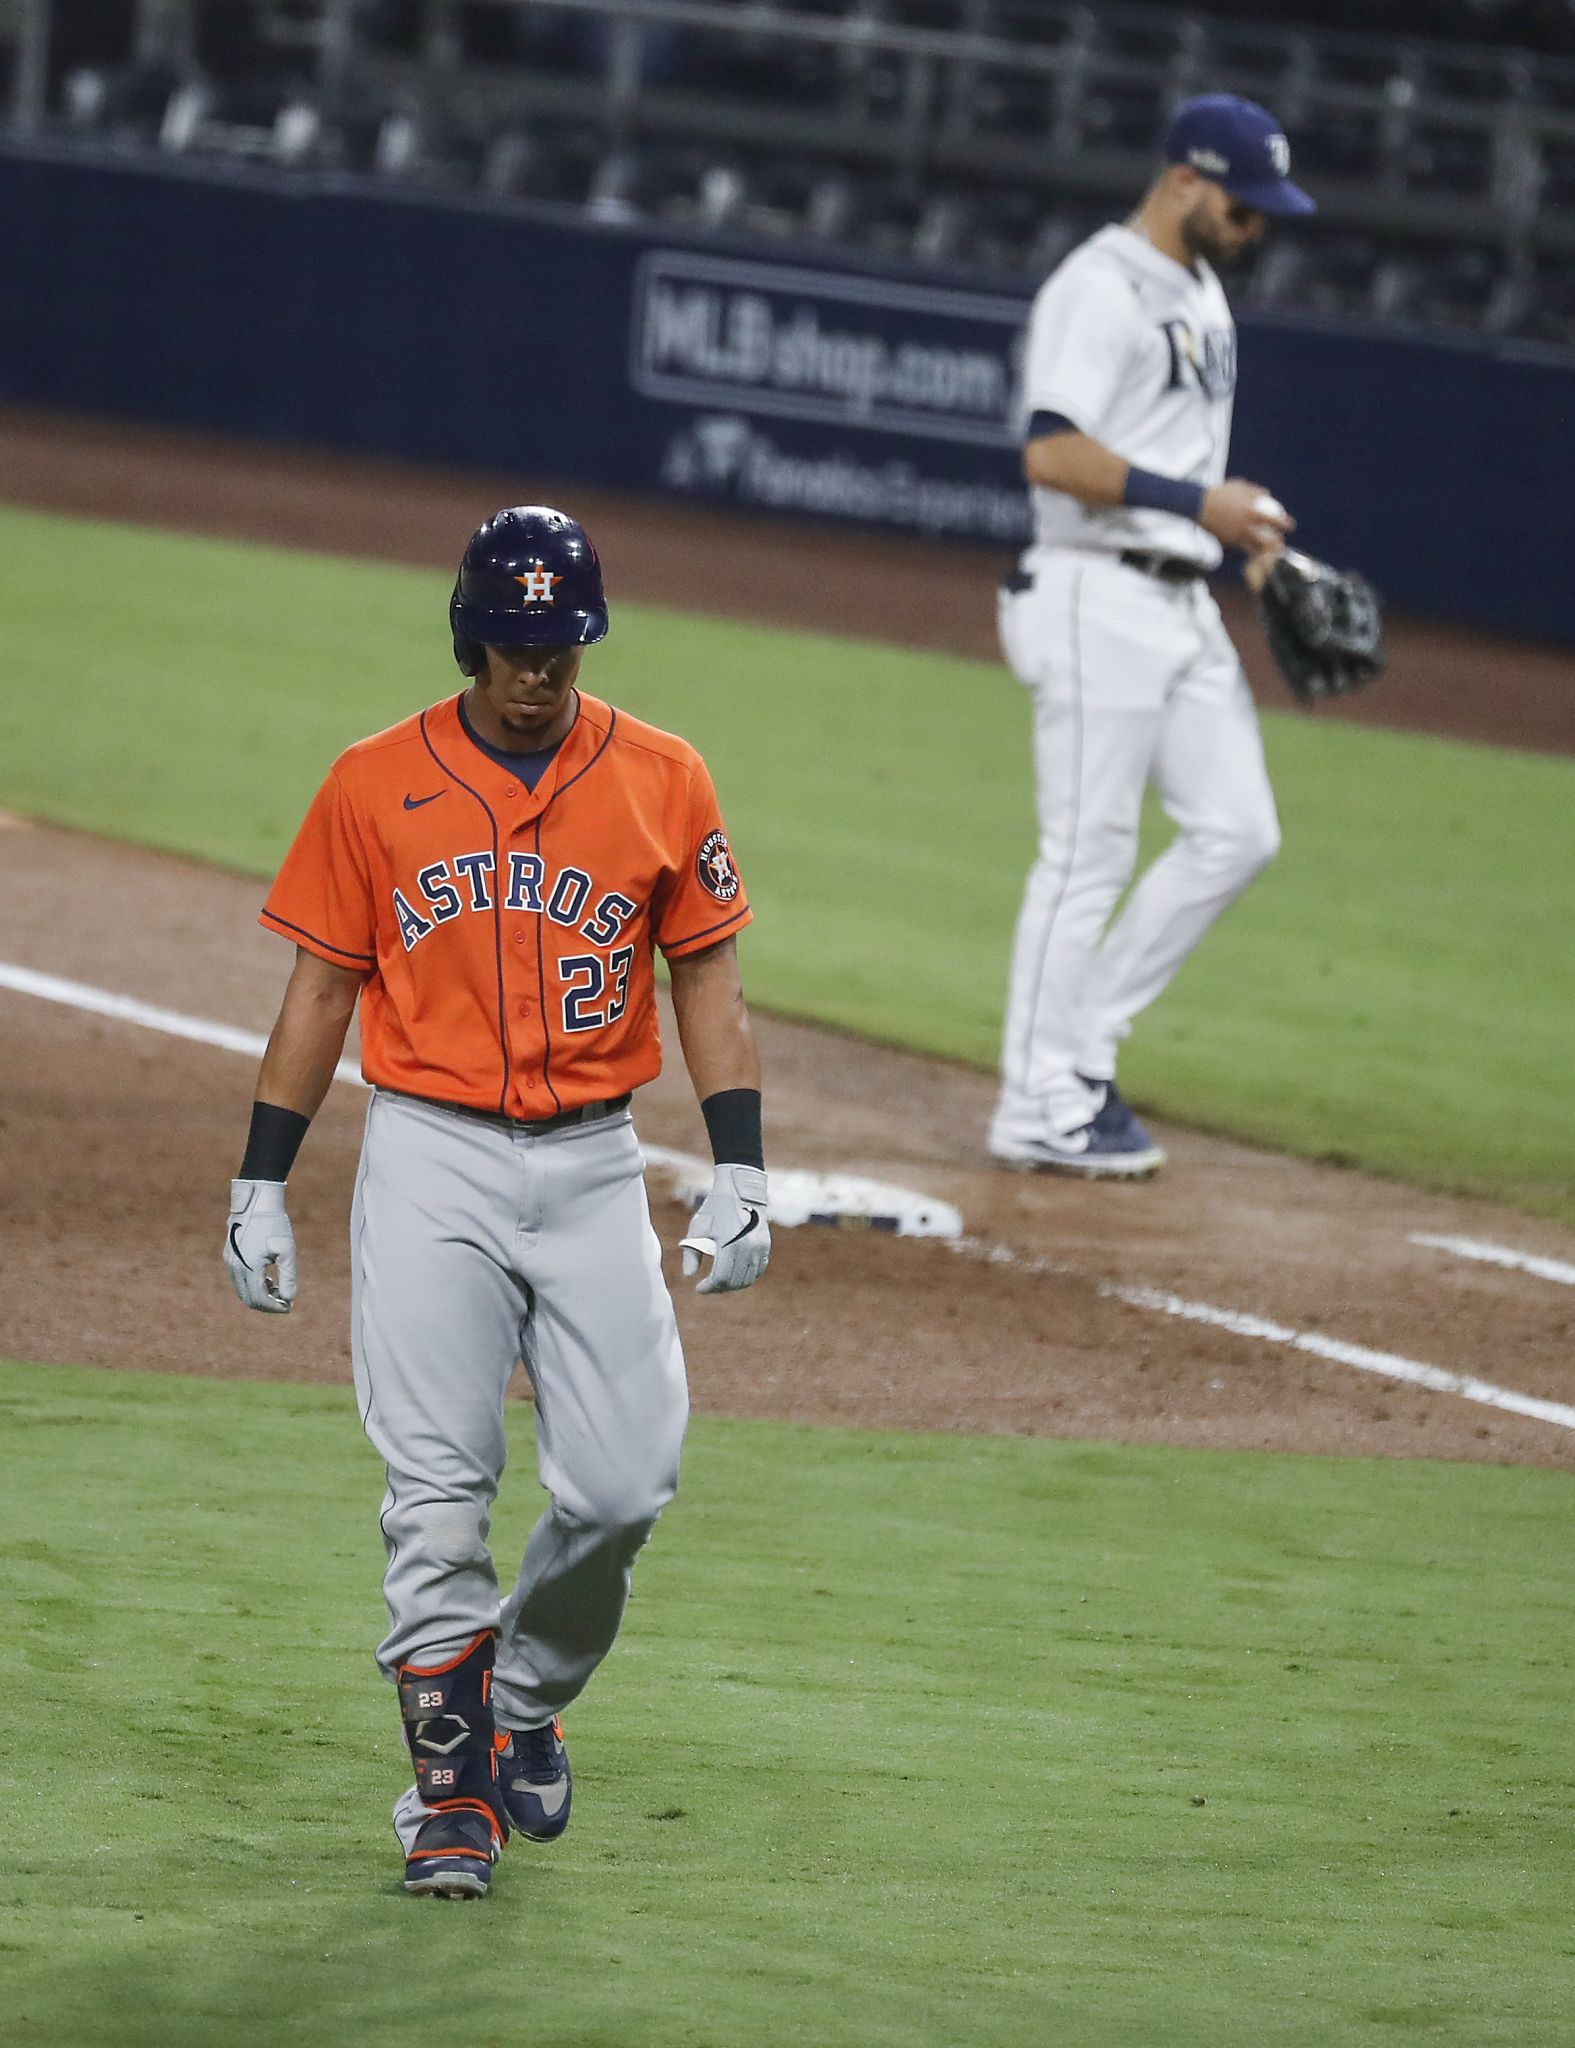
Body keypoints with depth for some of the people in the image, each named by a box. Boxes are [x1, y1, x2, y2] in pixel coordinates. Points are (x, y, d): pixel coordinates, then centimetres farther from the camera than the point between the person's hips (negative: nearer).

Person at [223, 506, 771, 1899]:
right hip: (431, 1165, -1)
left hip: (594, 1166, 1)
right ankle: (454, 1789, 1)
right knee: (439, 1492, -6)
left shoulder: (660, 779, 4)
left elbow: (709, 981, 6)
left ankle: (526, 1705, 20)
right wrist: (259, 1191, 3)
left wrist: (740, 1177, -4)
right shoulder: (375, 786, 2)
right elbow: (321, 989, 6)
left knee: (623, 1484, -6)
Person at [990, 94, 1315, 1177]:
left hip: (1185, 602, 9)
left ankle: (1084, 1044, 14)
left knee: (1237, 832, 6)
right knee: (1089, 852, -6)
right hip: (1102, 595, -9)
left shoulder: (1201, 292, 17)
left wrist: (1248, 524, 11)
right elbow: (1055, 453, -23)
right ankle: (1041, 1109, 0)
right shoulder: (1101, 288, -13)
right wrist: (1197, 502, -22)